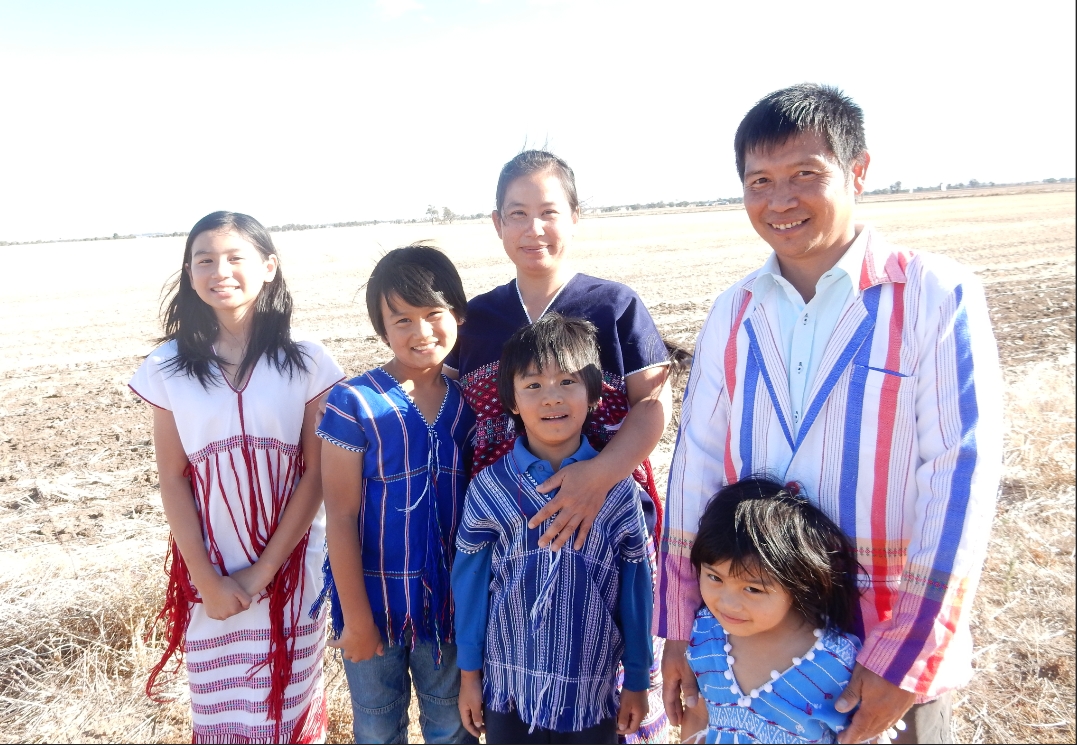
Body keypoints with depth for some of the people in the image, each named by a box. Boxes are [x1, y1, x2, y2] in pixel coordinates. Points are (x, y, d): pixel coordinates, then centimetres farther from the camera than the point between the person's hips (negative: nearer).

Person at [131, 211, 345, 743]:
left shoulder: (306, 361, -5)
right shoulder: (169, 366, -1)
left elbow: (316, 474, -6)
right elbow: (172, 480, -1)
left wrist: (263, 571, -9)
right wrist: (208, 580, -6)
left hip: (290, 568, -1)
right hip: (209, 575, 1)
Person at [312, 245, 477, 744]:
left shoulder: (470, 401, -2)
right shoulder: (354, 403, -14)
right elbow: (341, 518, -12)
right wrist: (356, 616, -10)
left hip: (449, 596, 3)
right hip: (374, 595, -2)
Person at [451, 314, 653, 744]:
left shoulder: (619, 489, -9)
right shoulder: (489, 488, -9)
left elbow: (635, 587, -2)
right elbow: (470, 583, 0)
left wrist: (637, 682, 4)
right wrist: (469, 674, 5)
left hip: (593, 690, 0)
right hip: (509, 689, 0)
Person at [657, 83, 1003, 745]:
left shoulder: (938, 298, -11)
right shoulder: (734, 315, 2)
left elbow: (961, 480, -15)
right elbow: (697, 465, 2)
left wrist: (905, 657, -17)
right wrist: (679, 626, 1)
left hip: (898, 645, -3)